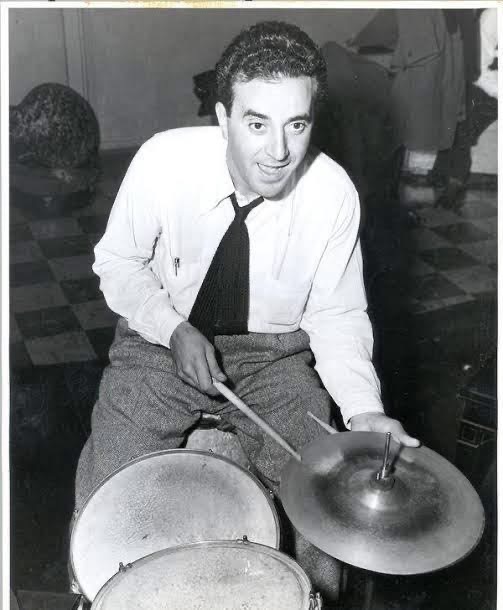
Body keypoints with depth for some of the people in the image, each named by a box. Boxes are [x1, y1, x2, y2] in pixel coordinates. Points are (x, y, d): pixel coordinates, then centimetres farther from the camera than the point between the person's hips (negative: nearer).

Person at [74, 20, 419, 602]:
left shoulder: (334, 193, -18)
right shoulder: (164, 161, -20)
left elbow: (336, 313, -5)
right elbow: (118, 262, -3)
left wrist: (363, 409, -20)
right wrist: (175, 330, -19)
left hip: (275, 355, 1)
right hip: (163, 341, 0)